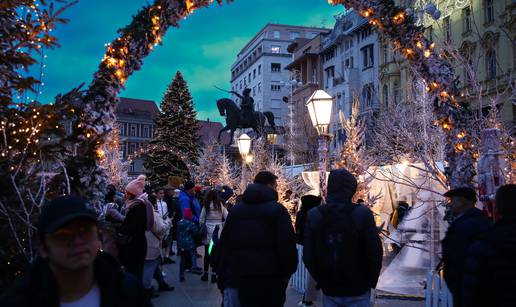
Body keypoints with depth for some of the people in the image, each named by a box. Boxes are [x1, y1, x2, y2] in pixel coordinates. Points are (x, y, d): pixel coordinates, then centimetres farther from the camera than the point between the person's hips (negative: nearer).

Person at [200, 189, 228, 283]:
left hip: (208, 232, 0)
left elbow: (201, 220, -1)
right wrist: (223, 226, 10)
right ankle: (214, 275, 6)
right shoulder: (221, 206, -1)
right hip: (218, 232, 0)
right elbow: (227, 217, -2)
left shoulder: (206, 206, -3)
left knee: (207, 253, 10)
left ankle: (206, 274, 18)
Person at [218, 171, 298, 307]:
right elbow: (287, 246, -14)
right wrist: (288, 272, -1)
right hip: (271, 278, -4)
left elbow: (224, 244, 10)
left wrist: (225, 273, 14)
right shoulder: (278, 210, -9)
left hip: (241, 277, 5)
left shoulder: (235, 210, 8)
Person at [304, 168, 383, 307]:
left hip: (329, 290, 2)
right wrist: (371, 281, 4)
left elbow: (308, 255, -4)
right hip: (358, 290, -2)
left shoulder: (314, 215, -6)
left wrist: (321, 280, 10)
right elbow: (375, 252, -12)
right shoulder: (363, 213, -13)